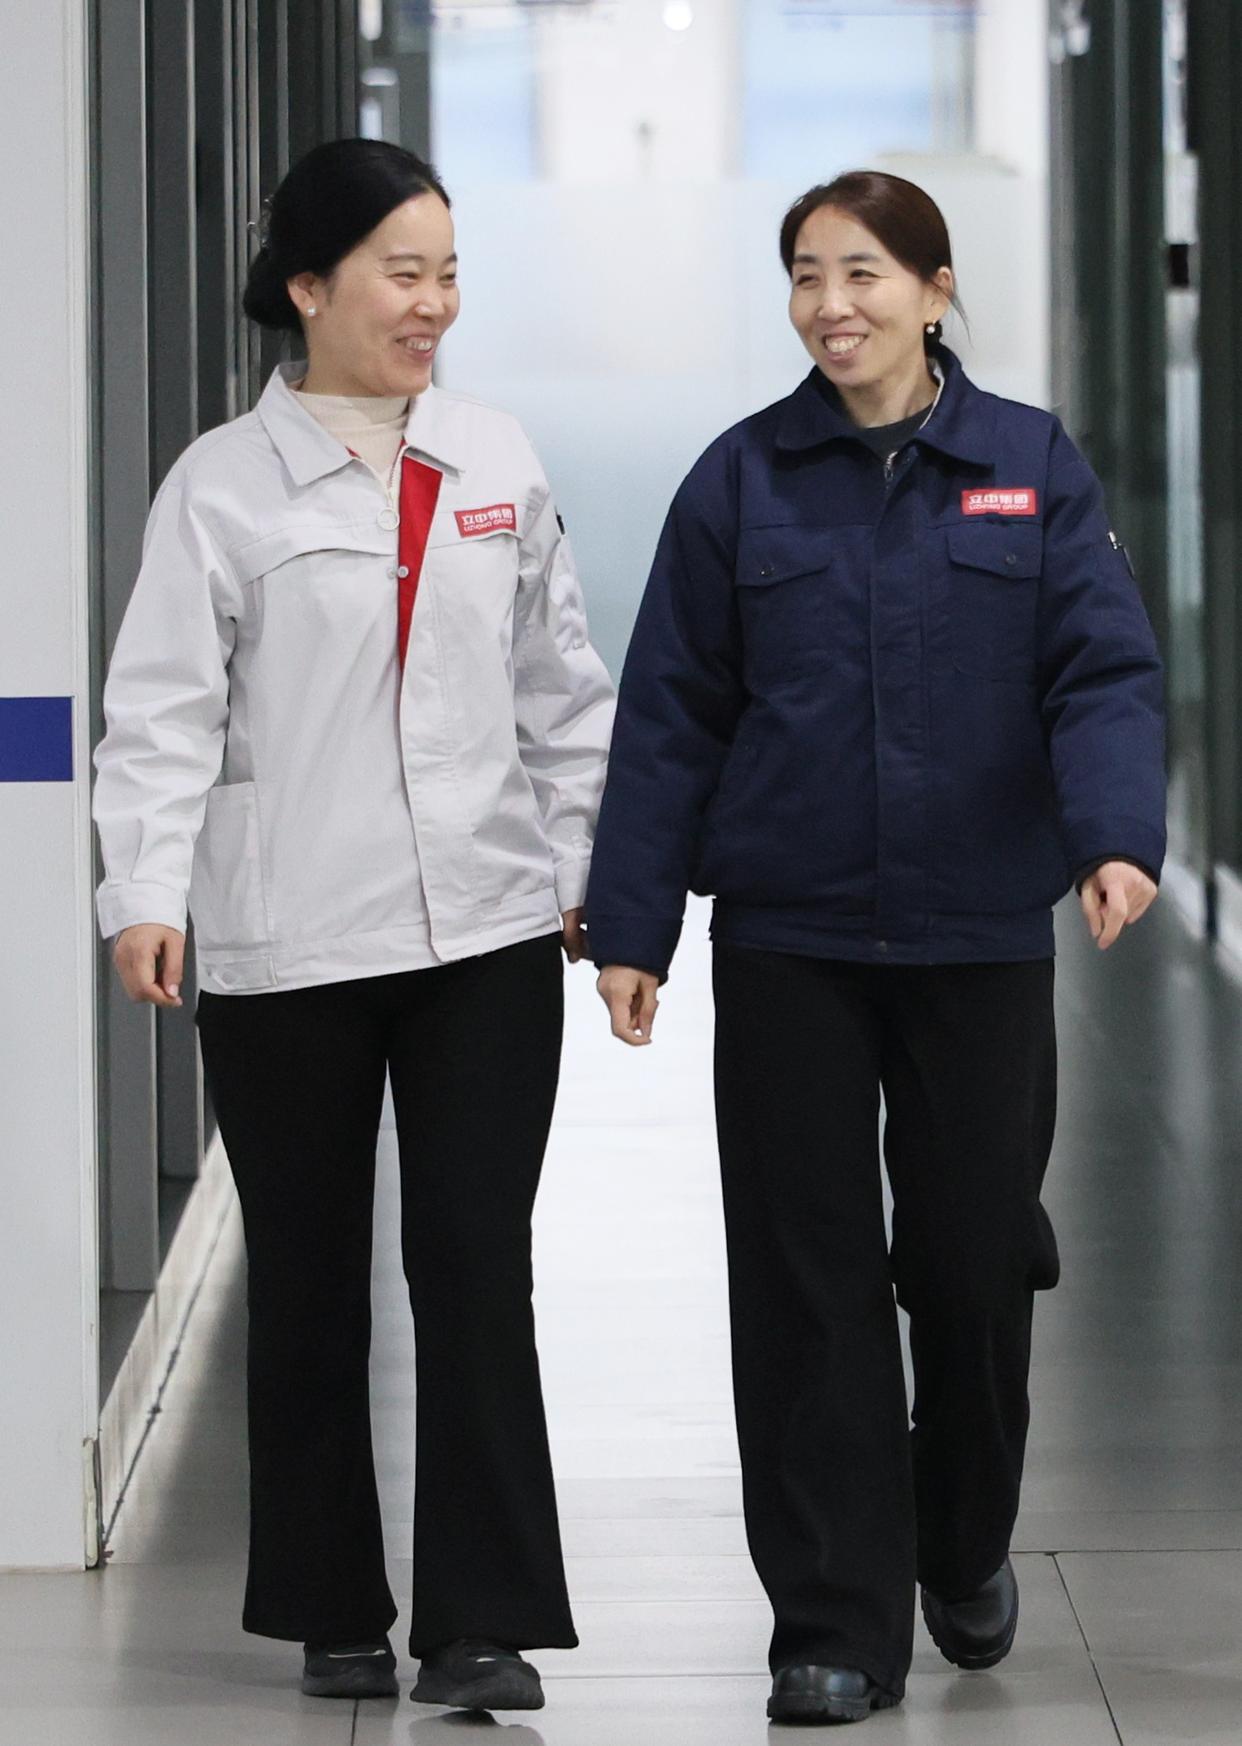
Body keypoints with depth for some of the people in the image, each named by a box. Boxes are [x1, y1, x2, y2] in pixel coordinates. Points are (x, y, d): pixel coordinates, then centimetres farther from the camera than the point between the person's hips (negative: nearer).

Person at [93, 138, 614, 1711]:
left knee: (477, 1267, -3)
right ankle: (334, 1612, 21)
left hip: (486, 933, 2)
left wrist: (590, 865, 11)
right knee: (309, 1284, 9)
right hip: (288, 948, -2)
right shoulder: (224, 487, -2)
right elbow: (166, 709, -7)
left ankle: (479, 1622, 1)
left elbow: (560, 686, 14)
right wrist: (146, 893, -18)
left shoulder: (497, 465, 8)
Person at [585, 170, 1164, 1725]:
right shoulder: (743, 480, 2)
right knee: (809, 1275, 0)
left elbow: (1104, 671, -6)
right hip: (790, 942, 0)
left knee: (973, 1258, 9)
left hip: (981, 941, 0)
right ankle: (834, 1622, 8)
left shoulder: (1032, 468, 1)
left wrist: (1116, 836, -24)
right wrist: (631, 923, -1)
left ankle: (968, 1549, 35)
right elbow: (671, 714, 3)